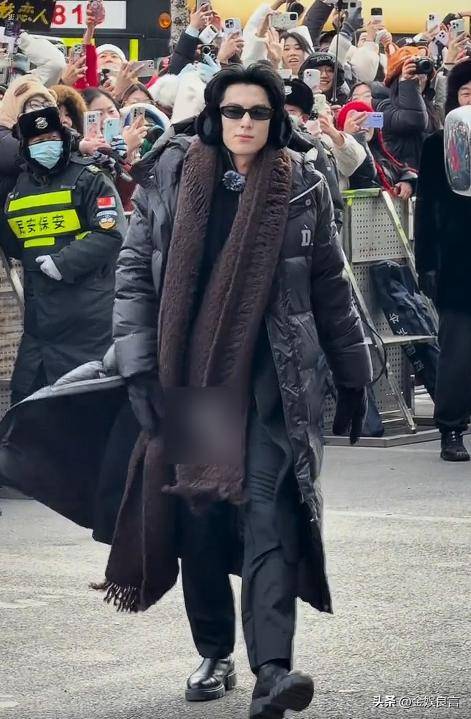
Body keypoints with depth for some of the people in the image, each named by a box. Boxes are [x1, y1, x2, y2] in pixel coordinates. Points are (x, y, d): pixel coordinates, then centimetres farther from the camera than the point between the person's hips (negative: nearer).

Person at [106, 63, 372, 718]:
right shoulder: (169, 178, 4)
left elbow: (330, 287, 12)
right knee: (197, 516, 5)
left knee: (271, 514, -14)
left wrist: (352, 376, 14)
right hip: (189, 375, 1)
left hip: (275, 379, -1)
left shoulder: (302, 189, 5)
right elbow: (135, 272, 3)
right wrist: (138, 365, -6)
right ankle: (215, 656, 21)